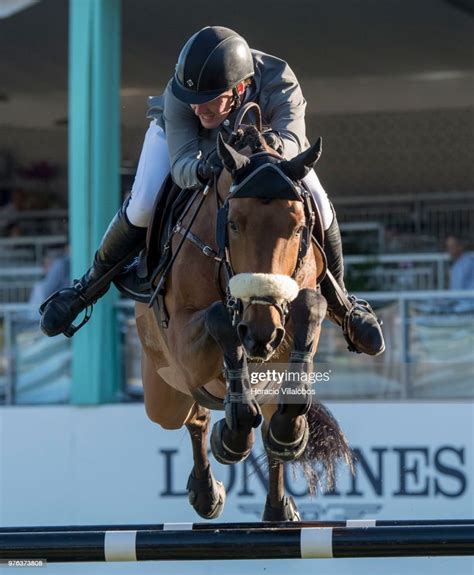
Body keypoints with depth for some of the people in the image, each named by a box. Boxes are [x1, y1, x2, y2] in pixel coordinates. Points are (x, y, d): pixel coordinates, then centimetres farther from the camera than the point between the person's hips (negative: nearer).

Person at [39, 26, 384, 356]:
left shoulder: (280, 85, -43)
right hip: (178, 133, -1)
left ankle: (339, 303, 13)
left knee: (318, 206, -13)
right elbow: (181, 164, -45)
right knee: (144, 204, -23)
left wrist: (273, 144, -76)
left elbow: (294, 141, -52)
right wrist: (202, 168, -69)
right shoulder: (177, 97, -42)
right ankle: (90, 285, 4)